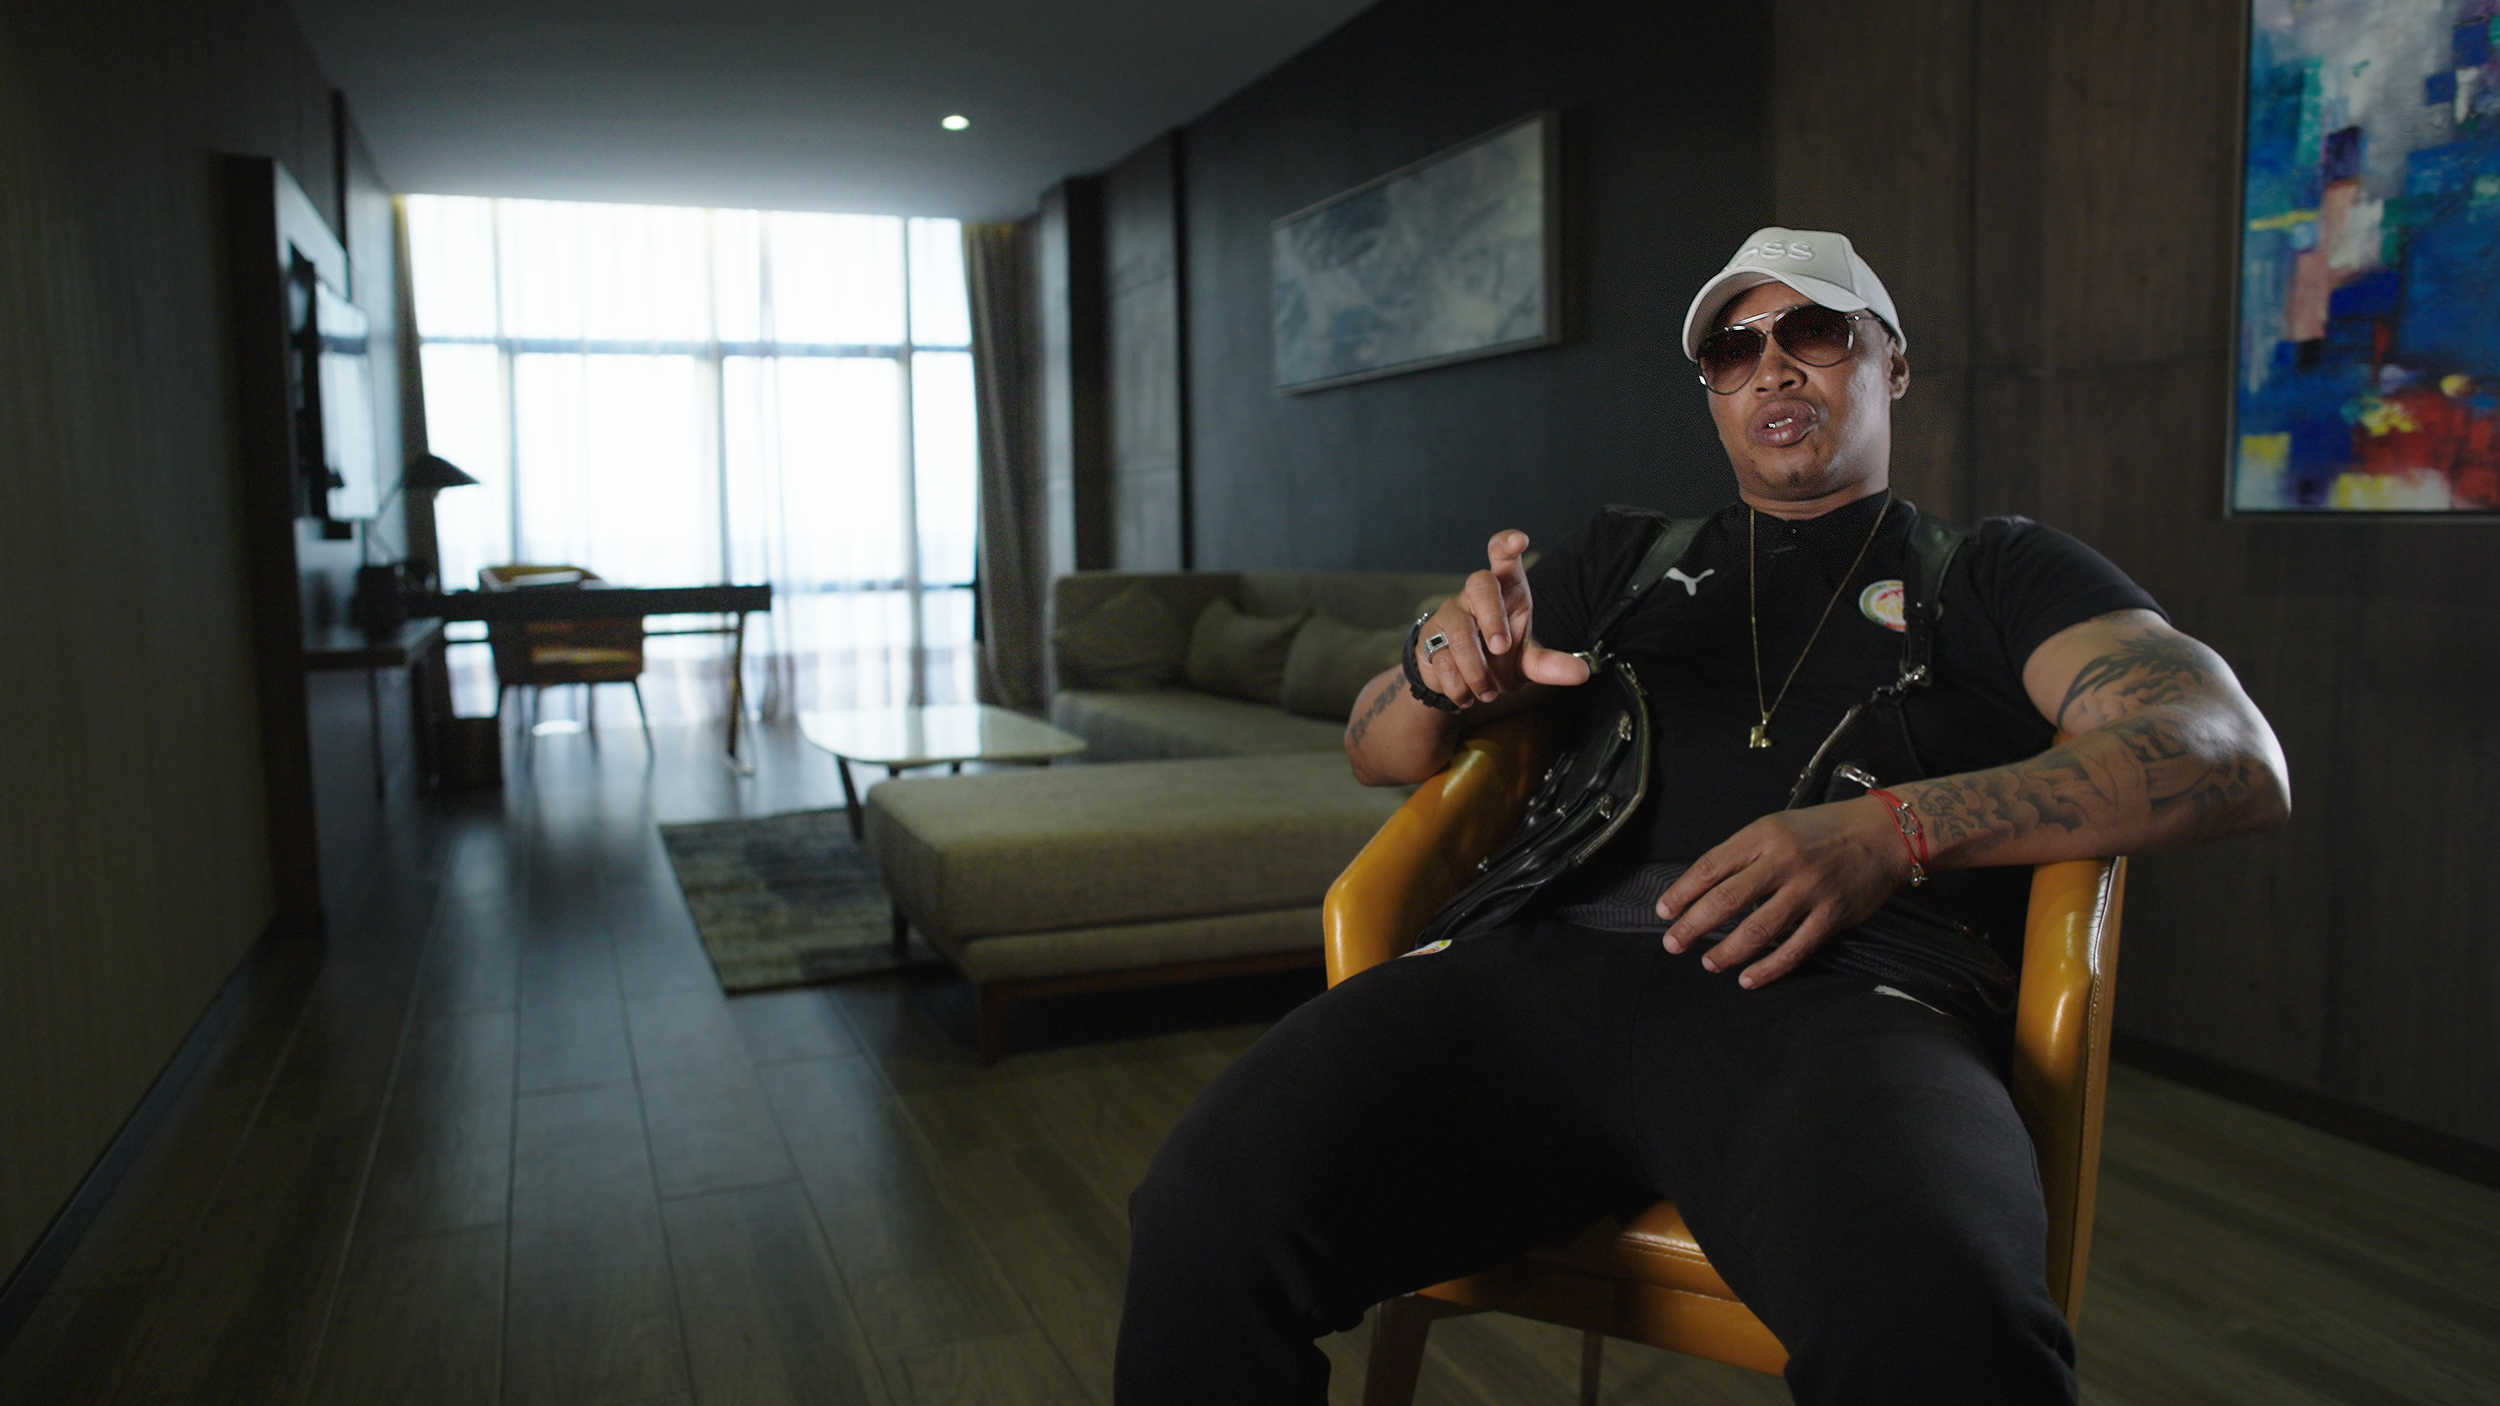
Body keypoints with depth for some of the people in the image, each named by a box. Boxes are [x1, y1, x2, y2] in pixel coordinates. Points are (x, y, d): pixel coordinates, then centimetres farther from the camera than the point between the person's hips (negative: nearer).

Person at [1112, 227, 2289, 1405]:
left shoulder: (1997, 572, 22)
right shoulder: (1620, 558, 29)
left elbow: (2234, 758, 5)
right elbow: (1377, 749, 28)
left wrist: (1894, 831, -12)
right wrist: (1443, 678, 1)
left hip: (1829, 993, -2)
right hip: (1547, 968, 3)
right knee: (1212, 1211, -26)